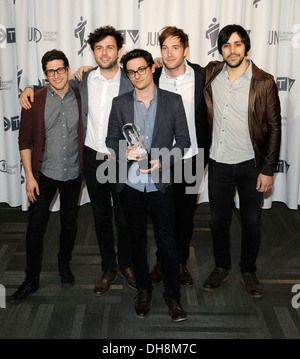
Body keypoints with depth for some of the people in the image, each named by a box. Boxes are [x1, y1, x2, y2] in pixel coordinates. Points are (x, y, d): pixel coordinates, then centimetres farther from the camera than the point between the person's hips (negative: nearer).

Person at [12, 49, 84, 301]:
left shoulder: (81, 98, -1)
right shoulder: (35, 101, -6)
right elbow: (25, 141, -3)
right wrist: (29, 176, -8)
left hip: (73, 173, 2)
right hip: (44, 174, -1)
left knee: (70, 224, 14)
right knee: (36, 226, 1)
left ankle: (65, 265, 38)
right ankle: (32, 280, 16)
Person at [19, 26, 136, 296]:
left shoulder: (131, 83, -7)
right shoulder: (83, 80, 1)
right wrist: (29, 89, 0)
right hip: (93, 159, 3)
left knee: (124, 217, 11)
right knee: (101, 216, 14)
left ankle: (126, 264, 34)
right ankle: (108, 269, 31)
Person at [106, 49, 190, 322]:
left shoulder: (173, 101, 1)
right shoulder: (119, 104, 5)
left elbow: (183, 140, 1)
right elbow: (111, 140, 7)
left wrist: (162, 161, -14)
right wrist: (126, 152, -15)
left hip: (160, 183, -2)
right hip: (131, 184, 2)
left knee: (167, 240, 2)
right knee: (137, 238, 13)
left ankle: (173, 296, 17)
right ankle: (143, 290, 30)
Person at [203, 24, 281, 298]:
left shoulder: (264, 82, -10)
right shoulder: (211, 74, -1)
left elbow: (274, 127, -7)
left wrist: (268, 169, -10)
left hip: (251, 164, -2)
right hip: (219, 163, 3)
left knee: (251, 221, 11)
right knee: (219, 219, 14)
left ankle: (249, 271, 32)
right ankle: (221, 268, 34)